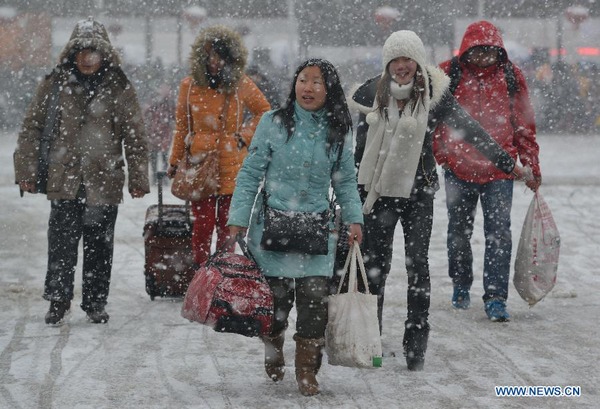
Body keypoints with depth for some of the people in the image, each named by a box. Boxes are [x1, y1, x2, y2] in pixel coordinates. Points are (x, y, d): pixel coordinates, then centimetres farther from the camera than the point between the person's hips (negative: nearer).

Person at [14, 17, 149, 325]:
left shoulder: (119, 88, 3)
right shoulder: (55, 85, 4)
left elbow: (135, 137, 4)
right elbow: (32, 129, 6)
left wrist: (138, 178, 0)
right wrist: (27, 171, 1)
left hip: (105, 181, 0)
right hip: (63, 181, 0)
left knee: (99, 244, 6)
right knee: (62, 241, -3)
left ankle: (95, 302, 18)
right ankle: (58, 300, 9)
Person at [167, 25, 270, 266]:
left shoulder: (242, 85, 0)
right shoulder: (190, 86, 2)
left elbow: (263, 111, 15)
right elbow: (182, 127, 11)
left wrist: (244, 135, 2)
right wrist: (175, 163, 15)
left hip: (232, 167, 0)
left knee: (227, 227, 5)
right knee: (203, 224, -6)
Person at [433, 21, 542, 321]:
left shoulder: (511, 77, 2)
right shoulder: (449, 74, -3)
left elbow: (524, 126, 8)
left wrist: (531, 167, 7)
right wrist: (435, 156, -5)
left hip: (500, 170, 0)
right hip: (459, 169, 0)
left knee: (499, 233, -7)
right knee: (459, 231, 14)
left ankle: (495, 297, -6)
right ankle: (461, 286, 33)